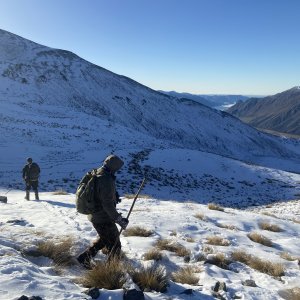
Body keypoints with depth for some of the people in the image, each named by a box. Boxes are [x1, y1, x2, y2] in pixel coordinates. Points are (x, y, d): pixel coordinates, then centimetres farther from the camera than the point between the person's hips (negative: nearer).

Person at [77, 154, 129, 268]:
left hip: (94, 215, 9)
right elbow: (108, 204, -27)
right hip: (103, 218, -9)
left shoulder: (96, 174, 2)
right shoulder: (107, 180, -27)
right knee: (115, 245, 6)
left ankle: (85, 257, 27)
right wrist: (119, 219, -20)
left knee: (105, 238, 27)